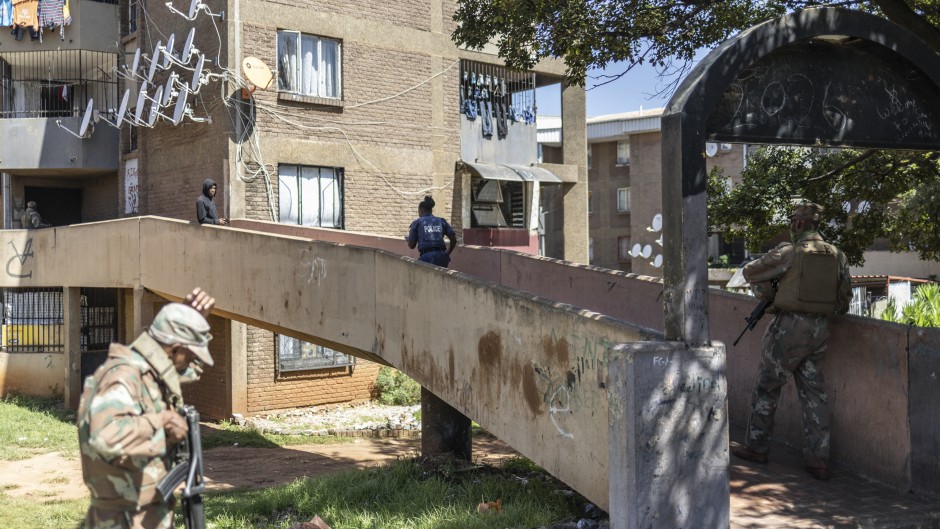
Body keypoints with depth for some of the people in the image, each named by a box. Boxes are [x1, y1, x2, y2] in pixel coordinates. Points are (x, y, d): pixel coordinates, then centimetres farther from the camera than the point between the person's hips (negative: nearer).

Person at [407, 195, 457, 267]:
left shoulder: (417, 223, 10)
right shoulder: (441, 221, 17)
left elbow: (411, 245, 8)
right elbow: (454, 240, 8)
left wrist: (408, 239, 31)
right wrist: (447, 254, 21)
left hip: (426, 257, -3)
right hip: (442, 257, 3)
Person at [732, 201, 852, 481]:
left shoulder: (788, 252, -11)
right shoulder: (837, 255, 5)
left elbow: (751, 271, 0)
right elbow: (844, 301, 12)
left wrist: (767, 294, 14)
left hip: (790, 327, -5)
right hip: (820, 331, 5)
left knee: (767, 388, 10)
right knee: (814, 393, 10)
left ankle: (756, 447, 20)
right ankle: (818, 460, 8)